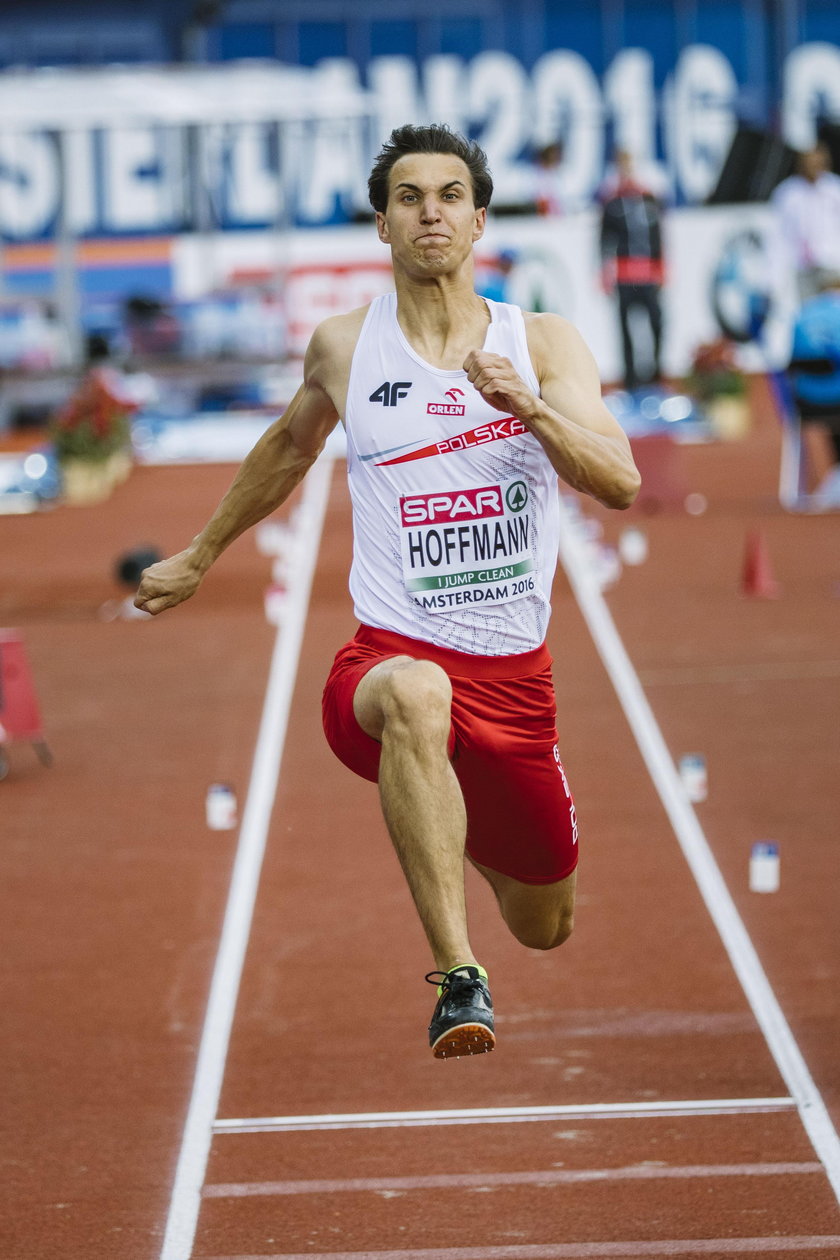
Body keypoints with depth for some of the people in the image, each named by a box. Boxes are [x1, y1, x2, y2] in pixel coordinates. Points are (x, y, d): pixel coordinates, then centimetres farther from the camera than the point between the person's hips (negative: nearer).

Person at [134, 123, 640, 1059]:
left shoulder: (543, 343, 1)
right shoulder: (343, 348, 3)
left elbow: (619, 482, -12)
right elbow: (290, 444, 25)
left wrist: (527, 407, -28)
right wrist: (199, 557, 33)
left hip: (515, 679, 3)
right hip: (390, 659, -2)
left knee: (544, 928, 19)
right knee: (416, 693, -42)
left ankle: (446, 825, 56)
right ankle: (456, 979, -45)